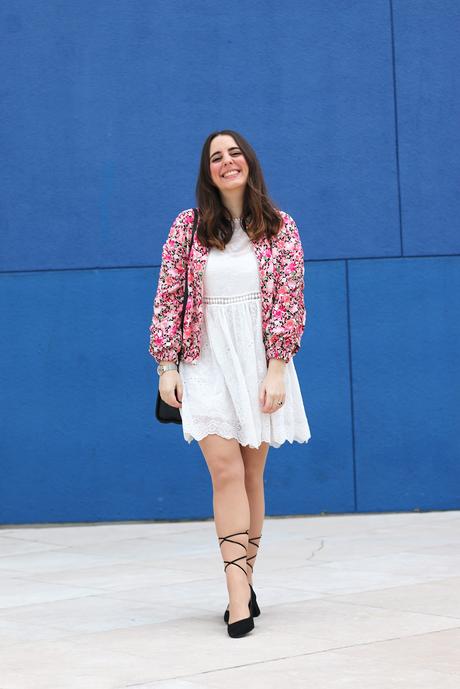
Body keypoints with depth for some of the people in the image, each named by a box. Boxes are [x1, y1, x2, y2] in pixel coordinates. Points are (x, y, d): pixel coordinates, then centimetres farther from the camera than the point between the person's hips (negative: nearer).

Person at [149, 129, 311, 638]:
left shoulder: (280, 227, 3)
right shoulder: (188, 226, 3)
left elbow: (289, 301, -1)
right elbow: (168, 299, 3)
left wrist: (275, 371, -9)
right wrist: (166, 366, -4)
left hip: (260, 362, 1)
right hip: (206, 362, -1)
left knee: (251, 474, 3)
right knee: (226, 471, -11)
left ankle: (242, 584, 12)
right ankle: (241, 594, -15)